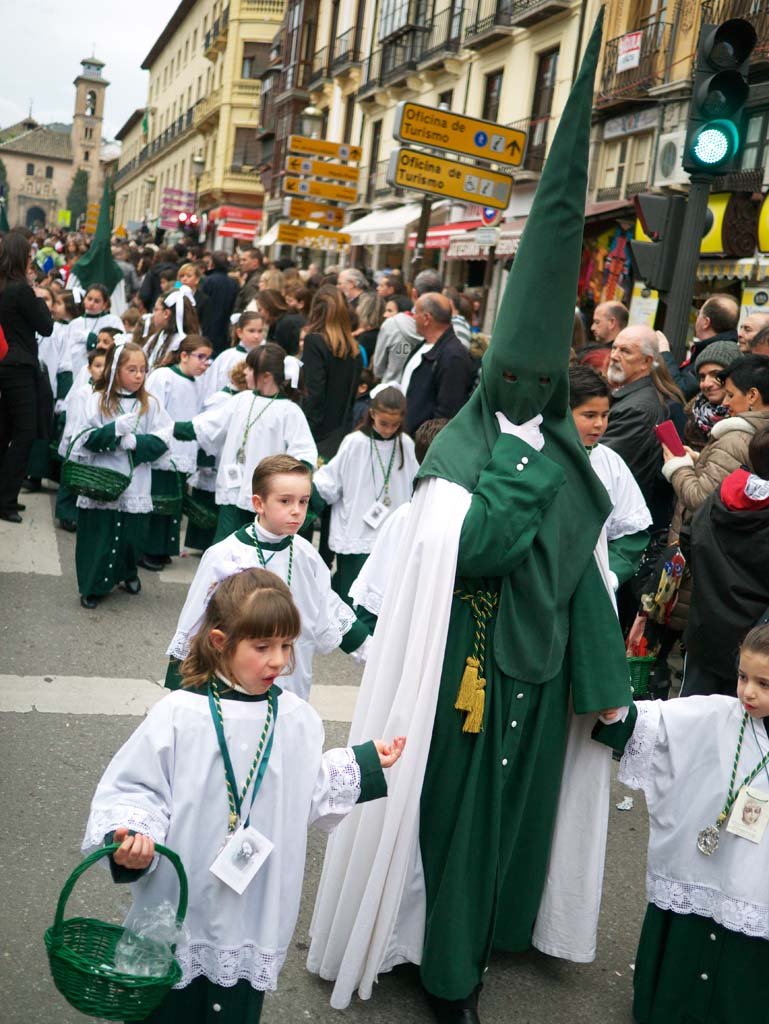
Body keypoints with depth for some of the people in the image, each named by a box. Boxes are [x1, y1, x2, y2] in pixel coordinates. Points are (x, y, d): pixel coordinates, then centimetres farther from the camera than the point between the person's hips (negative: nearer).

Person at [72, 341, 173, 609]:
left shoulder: (150, 404, 2)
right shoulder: (98, 400, -2)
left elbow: (162, 439, -3)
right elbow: (87, 438, -8)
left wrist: (136, 442, -17)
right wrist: (116, 429, -21)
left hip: (135, 485, 2)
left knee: (132, 534, 11)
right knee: (98, 534, 2)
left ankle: (129, 574, 37)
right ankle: (92, 587, 16)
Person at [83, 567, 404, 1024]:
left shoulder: (297, 719, -1)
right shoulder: (180, 715, -15)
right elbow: (133, 788, -10)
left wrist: (366, 763, 11)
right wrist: (130, 835, -27)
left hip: (257, 915, 3)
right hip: (181, 913, -3)